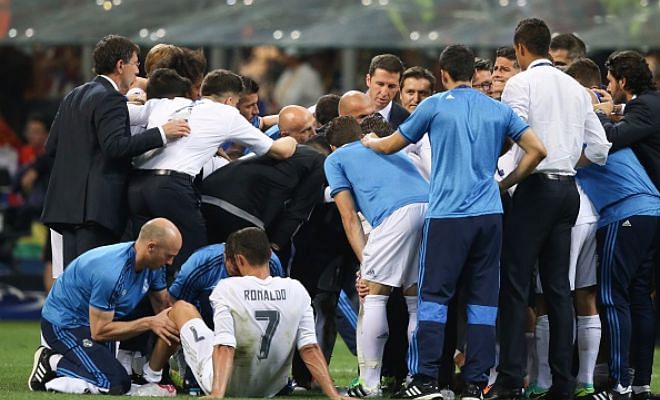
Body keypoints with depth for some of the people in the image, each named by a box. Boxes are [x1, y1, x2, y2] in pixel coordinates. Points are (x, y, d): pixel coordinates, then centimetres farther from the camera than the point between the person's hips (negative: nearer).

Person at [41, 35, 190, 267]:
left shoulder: (73, 97, 17)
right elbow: (115, 146, -22)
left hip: (67, 203, 9)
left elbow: (51, 147, 18)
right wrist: (161, 134, -19)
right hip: (95, 205, -9)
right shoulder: (111, 99, -10)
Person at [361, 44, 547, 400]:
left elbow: (390, 146, 11)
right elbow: (536, 150, 4)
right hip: (489, 214, 3)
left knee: (434, 294, 1)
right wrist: (504, 184, 14)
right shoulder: (498, 110, 10)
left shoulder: (435, 106, 1)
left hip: (447, 214, -3)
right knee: (483, 299, 5)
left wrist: (369, 141, 33)